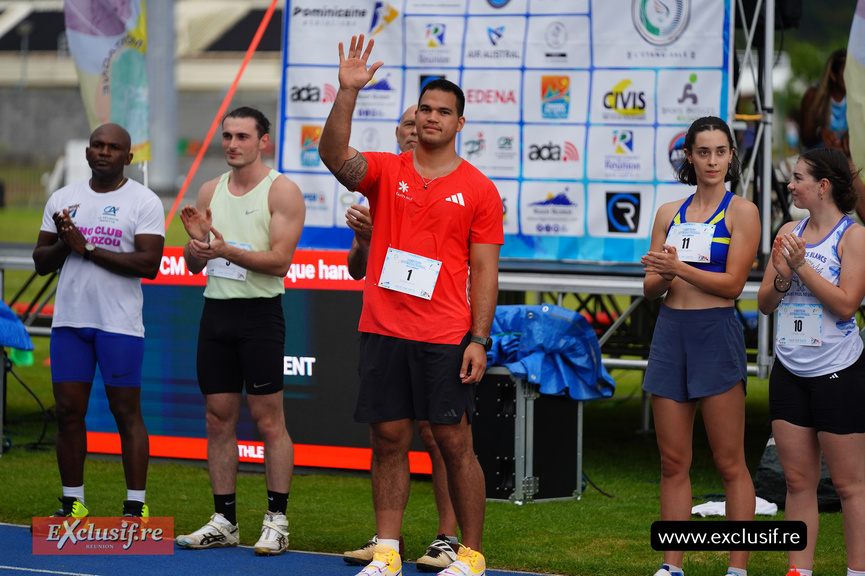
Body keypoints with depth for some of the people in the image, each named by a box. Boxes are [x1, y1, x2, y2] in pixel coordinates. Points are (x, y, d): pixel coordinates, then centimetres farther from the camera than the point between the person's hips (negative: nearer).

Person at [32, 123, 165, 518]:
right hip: (69, 320, 4)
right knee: (68, 412, 4)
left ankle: (136, 507, 1)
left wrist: (88, 248, -15)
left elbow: (149, 264, -13)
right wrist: (63, 244, -9)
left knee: (126, 412, -2)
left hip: (119, 324, -4)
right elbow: (41, 262, 13)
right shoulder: (63, 199, 12)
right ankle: (72, 504, 13)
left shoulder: (144, 202, -2)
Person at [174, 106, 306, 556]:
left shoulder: (282, 191, -5)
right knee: (218, 418, 6)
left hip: (260, 312, -6)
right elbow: (193, 264, 15)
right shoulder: (211, 191, 13)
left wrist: (226, 250, -26)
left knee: (268, 419, -4)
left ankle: (276, 521, 0)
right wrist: (196, 242, -7)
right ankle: (224, 521, 12)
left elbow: (280, 260, -15)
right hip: (216, 311, 6)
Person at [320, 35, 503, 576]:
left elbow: (485, 269, 1)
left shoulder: (478, 190, 2)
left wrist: (479, 339, -7)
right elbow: (334, 155, -11)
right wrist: (348, 92, -23)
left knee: (455, 442, -1)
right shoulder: (385, 171, 8)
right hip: (383, 329, 3)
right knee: (388, 440, 5)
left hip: (445, 337, -2)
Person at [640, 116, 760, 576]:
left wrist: (679, 268, -20)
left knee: (729, 463, -3)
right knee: (673, 462, 5)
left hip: (716, 333, -5)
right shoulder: (668, 214, 13)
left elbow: (733, 283, -9)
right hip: (670, 332, 5)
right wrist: (662, 275, -12)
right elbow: (651, 288, 10)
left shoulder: (741, 212, 0)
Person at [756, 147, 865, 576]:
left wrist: (802, 266, -18)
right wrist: (781, 275, -9)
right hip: (789, 370, 6)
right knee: (798, 480, 8)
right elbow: (765, 303, 12)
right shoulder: (789, 232, 11)